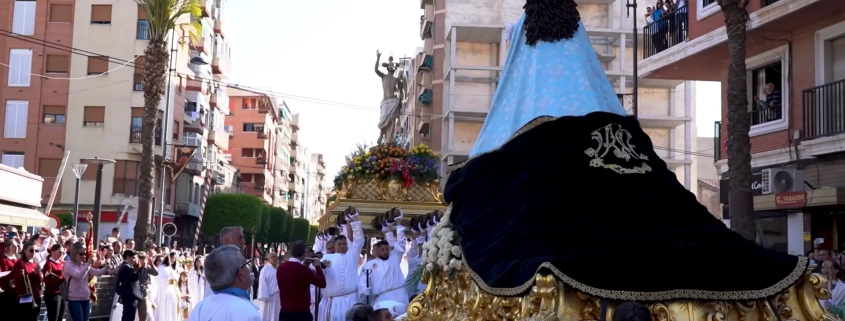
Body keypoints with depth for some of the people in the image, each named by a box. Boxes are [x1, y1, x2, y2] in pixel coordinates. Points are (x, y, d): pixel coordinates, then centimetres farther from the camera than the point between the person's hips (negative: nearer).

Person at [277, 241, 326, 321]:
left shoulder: (281, 268, 2)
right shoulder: (304, 270, -16)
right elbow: (322, 283, -5)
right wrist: (317, 266, 6)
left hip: (285, 313, 6)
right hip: (302, 314, -6)